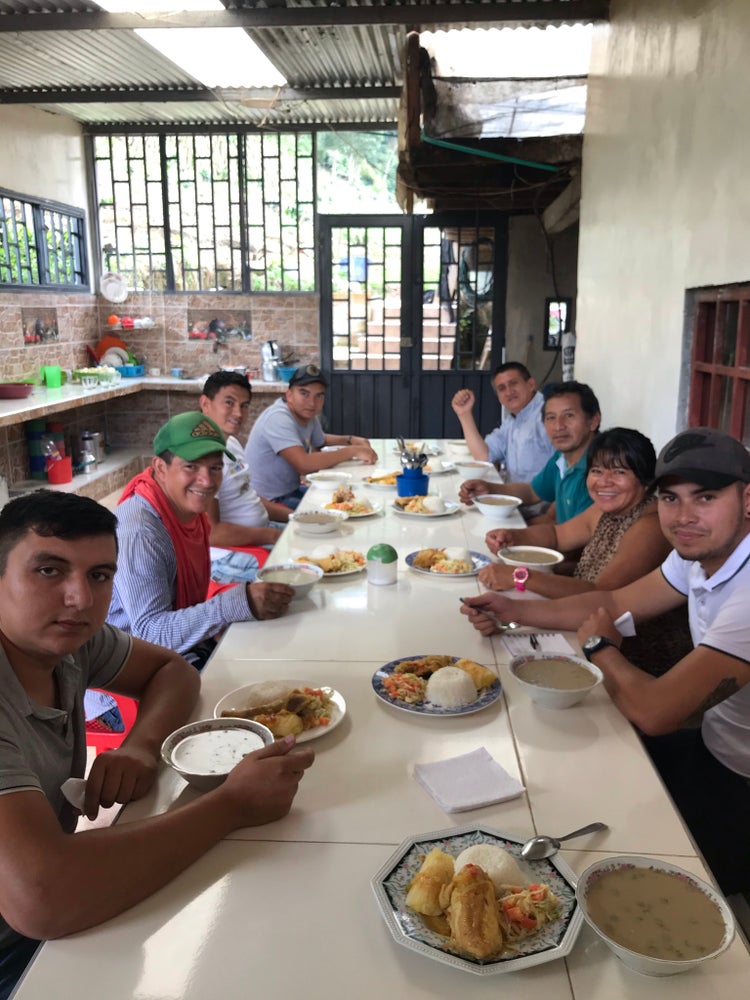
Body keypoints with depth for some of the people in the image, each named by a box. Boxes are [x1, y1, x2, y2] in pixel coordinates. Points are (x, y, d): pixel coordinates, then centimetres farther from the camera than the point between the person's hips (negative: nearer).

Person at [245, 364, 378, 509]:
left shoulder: (309, 415, 4)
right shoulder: (279, 419, -23)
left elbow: (320, 441, 26)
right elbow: (305, 465, -34)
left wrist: (351, 439, 7)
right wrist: (353, 451, -25)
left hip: (292, 490, 9)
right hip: (270, 502, -9)